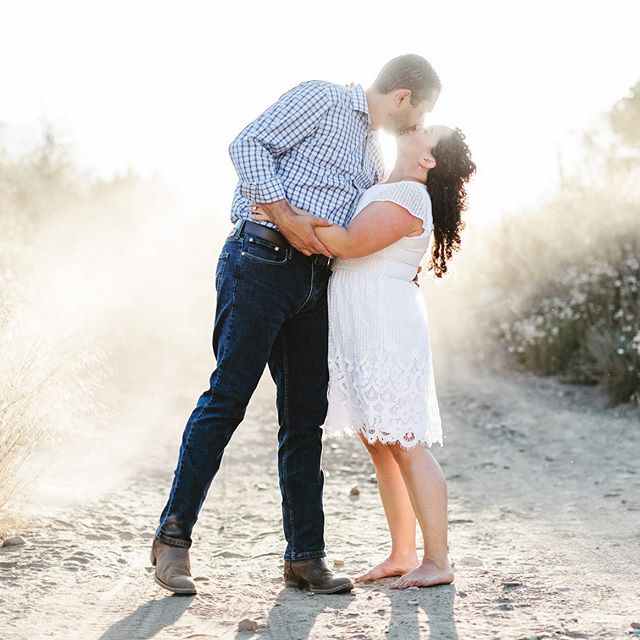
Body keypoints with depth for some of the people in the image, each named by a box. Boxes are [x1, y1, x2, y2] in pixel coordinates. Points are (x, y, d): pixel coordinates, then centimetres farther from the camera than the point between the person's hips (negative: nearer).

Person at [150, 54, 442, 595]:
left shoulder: (374, 156, 25)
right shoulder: (320, 99, 1)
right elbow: (248, 144, -9)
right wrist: (285, 215, -17)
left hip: (314, 281, 8)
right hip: (261, 261, -8)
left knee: (306, 418, 5)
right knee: (226, 400, -8)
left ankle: (305, 557, 9)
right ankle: (173, 536, 1)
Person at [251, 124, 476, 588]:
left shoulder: (409, 196, -11)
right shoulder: (385, 191, 20)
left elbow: (352, 242, -22)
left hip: (387, 332, -10)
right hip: (363, 337, 10)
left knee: (404, 444, -10)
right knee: (381, 445, 10)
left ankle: (438, 561, -6)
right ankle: (402, 555, 16)